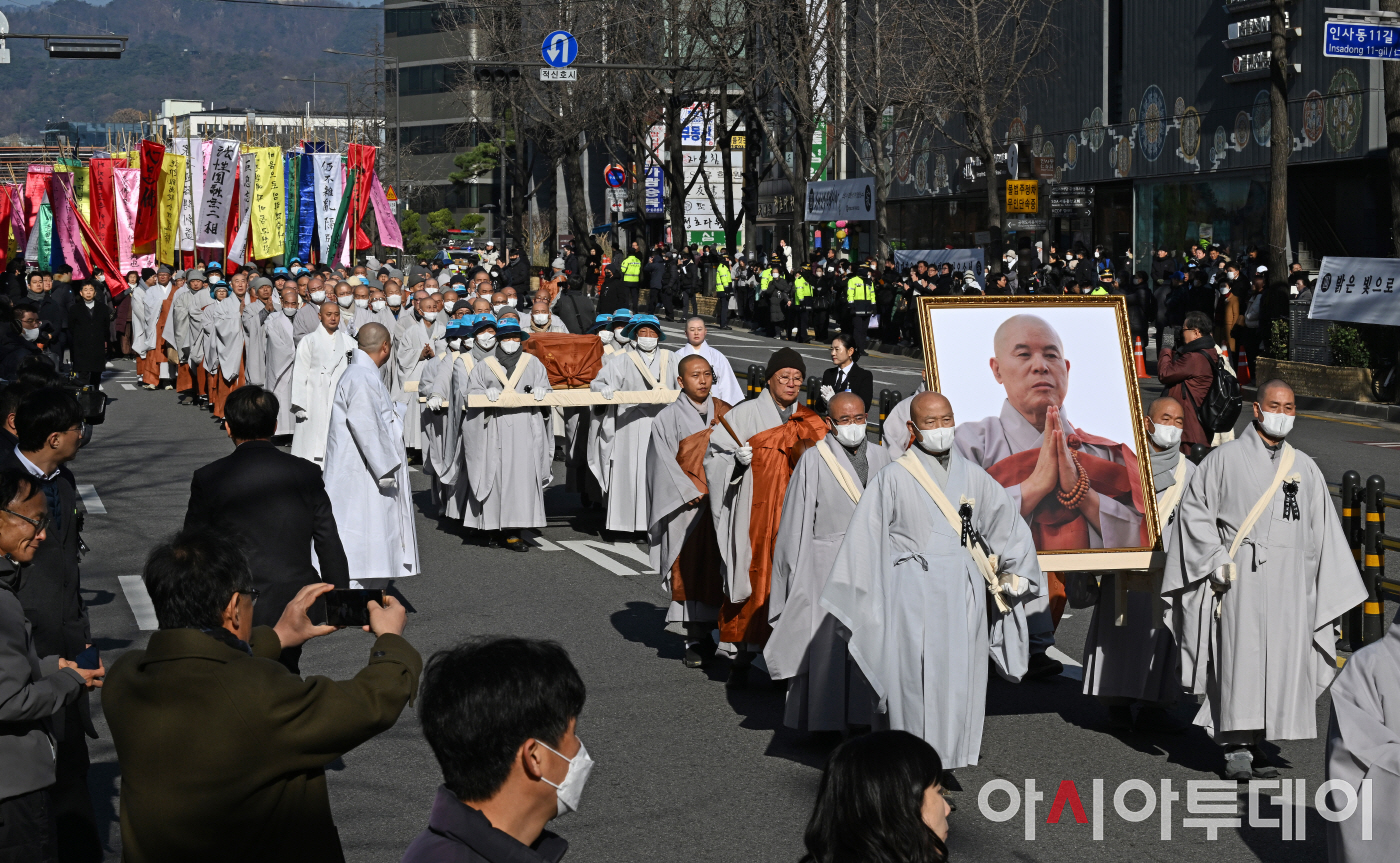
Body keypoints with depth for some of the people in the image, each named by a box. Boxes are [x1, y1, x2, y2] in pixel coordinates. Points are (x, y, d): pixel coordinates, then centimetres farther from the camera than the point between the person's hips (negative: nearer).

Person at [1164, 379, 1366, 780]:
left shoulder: (1305, 469, 15)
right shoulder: (1225, 458, 4)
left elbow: (1323, 532, 16)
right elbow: (1194, 508, 1)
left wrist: (1329, 591, 9)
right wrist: (1216, 559, -10)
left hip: (1290, 580, 4)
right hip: (1241, 573, -3)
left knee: (1282, 656, -1)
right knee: (1241, 653, -10)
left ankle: (1255, 744, 6)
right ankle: (1237, 748, -8)